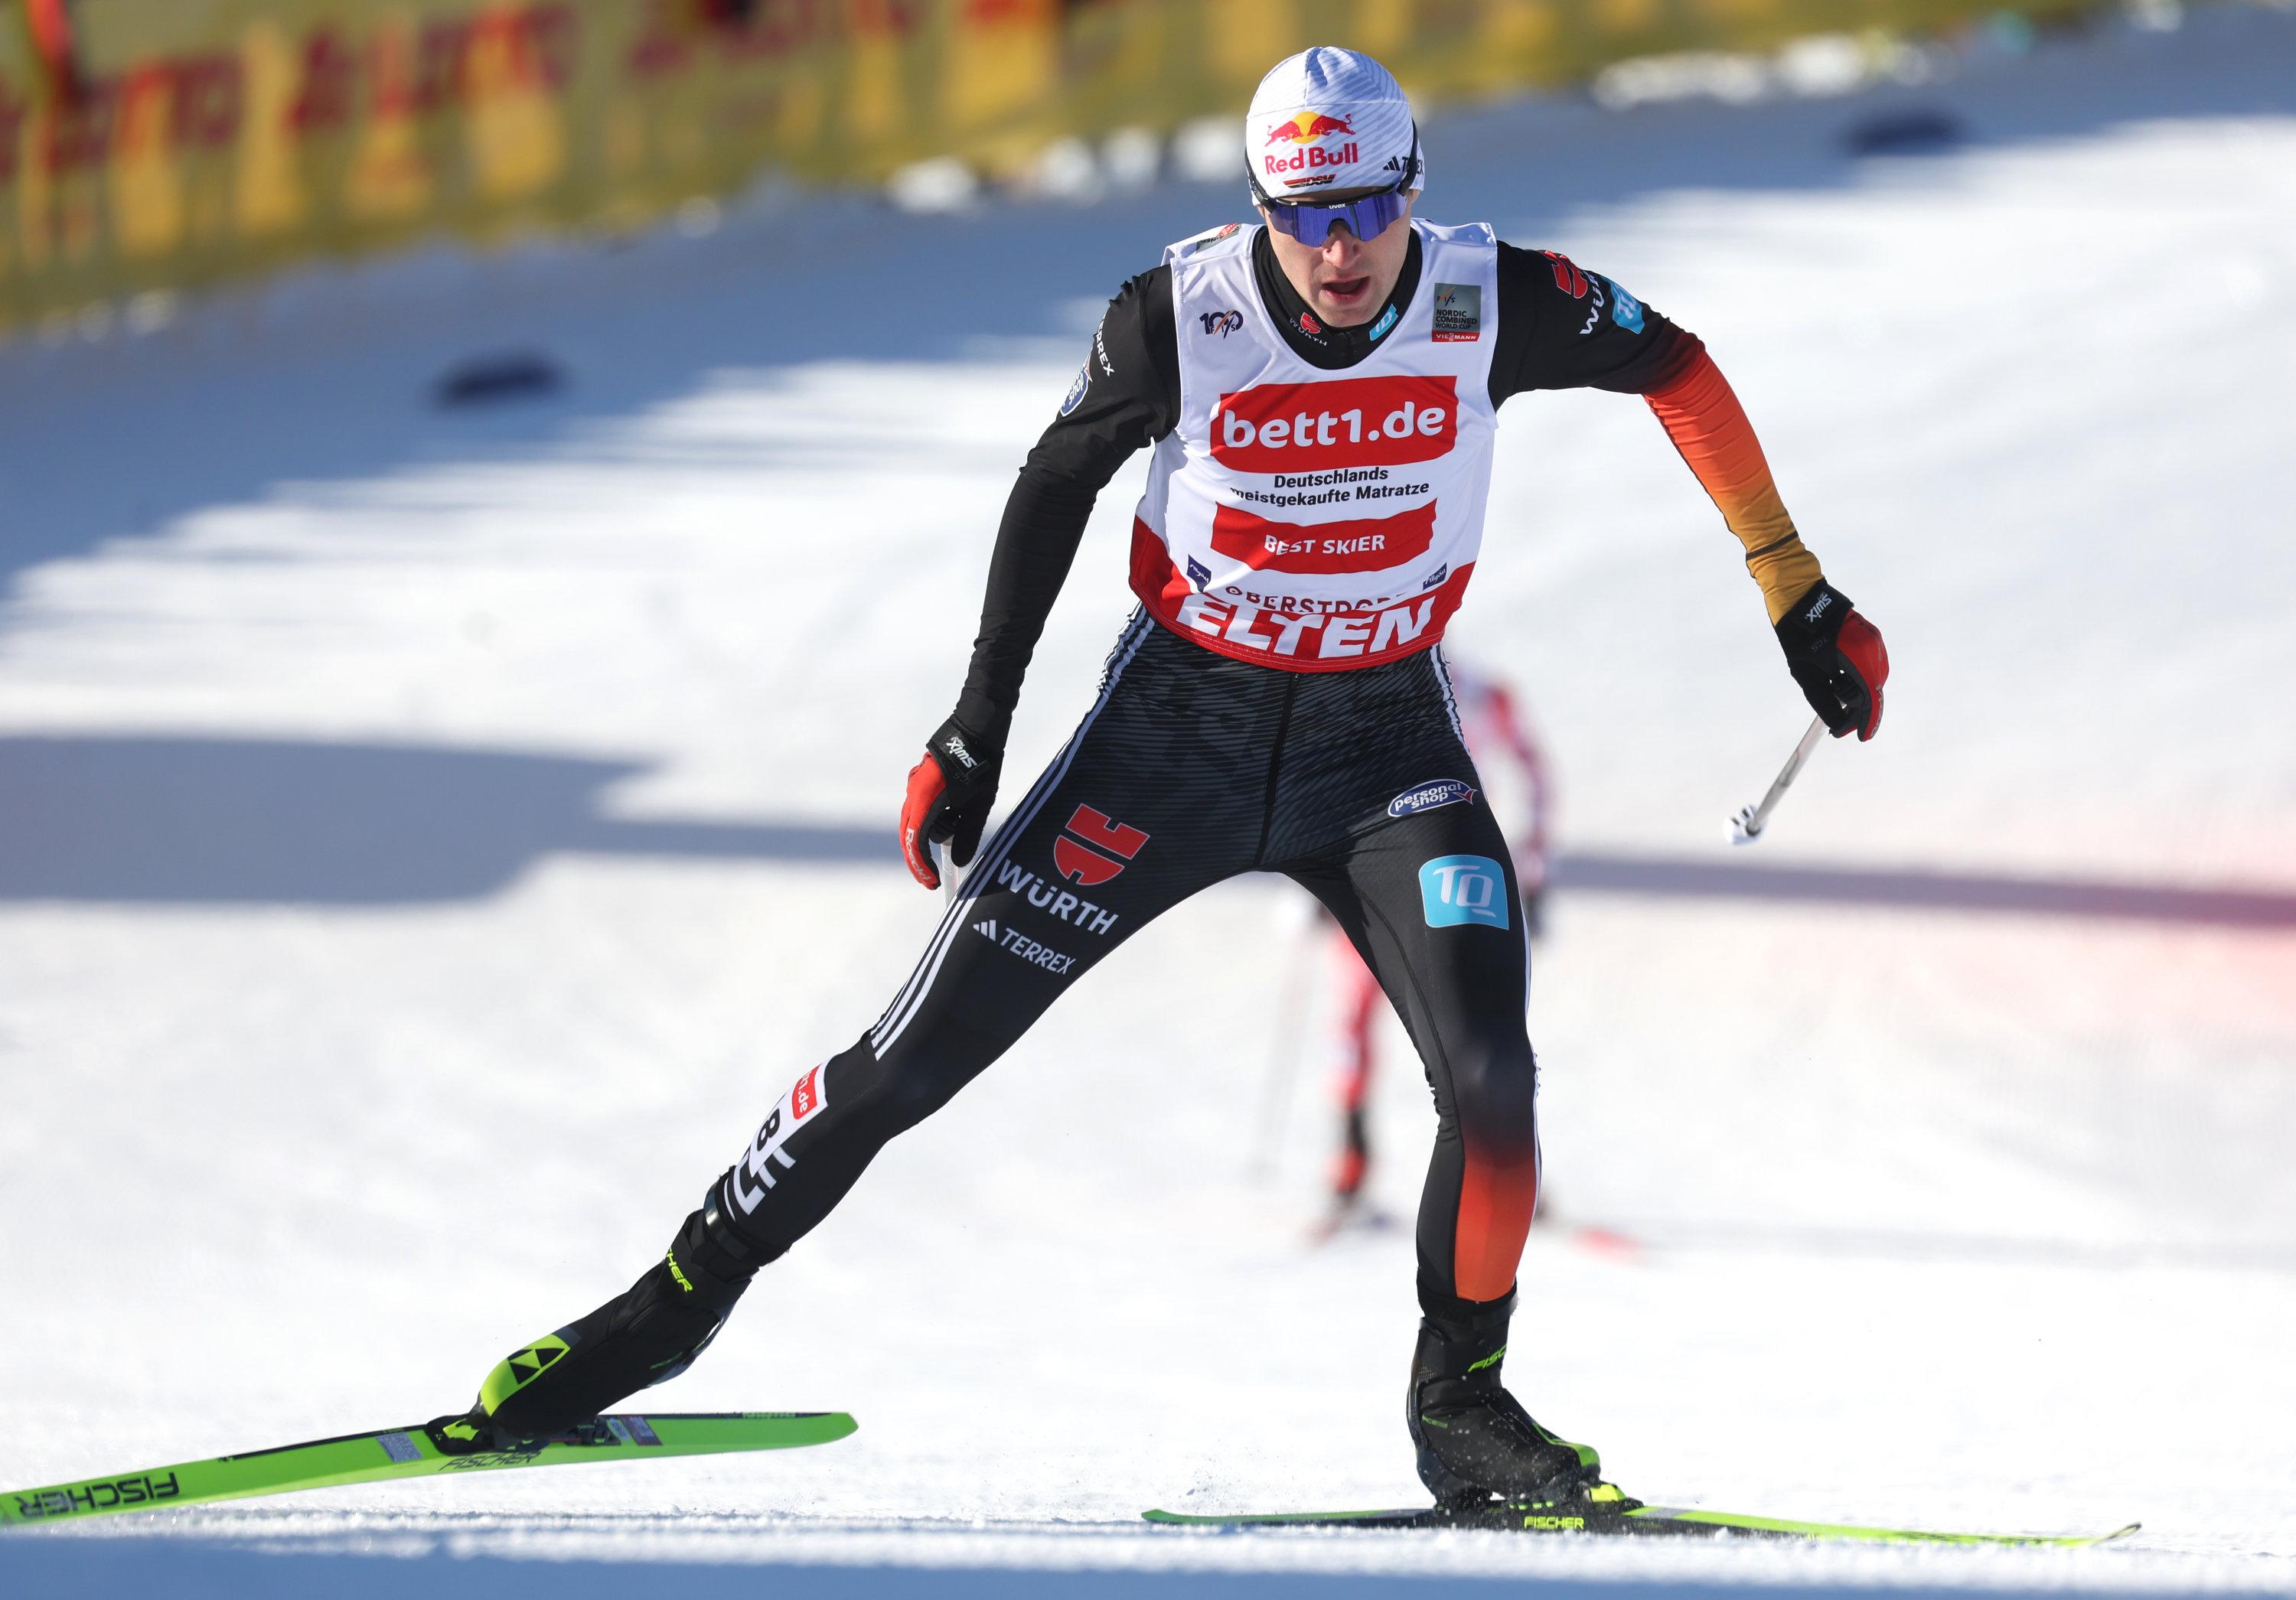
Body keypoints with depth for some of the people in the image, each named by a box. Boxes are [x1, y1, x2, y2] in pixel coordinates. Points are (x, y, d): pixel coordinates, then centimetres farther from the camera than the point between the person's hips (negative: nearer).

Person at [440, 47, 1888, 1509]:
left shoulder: (1496, 305, -18)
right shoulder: (1181, 319, -20)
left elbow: (1676, 368, 1)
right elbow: (1058, 480, -2)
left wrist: (1798, 595, 5)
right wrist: (979, 722, 1)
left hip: (1383, 738, 1)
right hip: (1181, 723, -1)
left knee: (1490, 1074, -20)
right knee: (922, 1051, -5)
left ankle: (1462, 1405, 2)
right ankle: (678, 1304, 12)